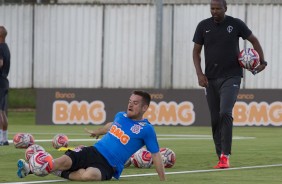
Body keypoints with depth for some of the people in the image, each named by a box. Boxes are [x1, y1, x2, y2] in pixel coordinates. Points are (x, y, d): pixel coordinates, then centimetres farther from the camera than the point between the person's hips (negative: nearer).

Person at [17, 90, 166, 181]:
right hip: (93, 151, 5)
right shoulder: (120, 116, 12)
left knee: (88, 175, -39)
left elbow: (156, 155, -3)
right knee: (65, 160, -23)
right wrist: (97, 132, 54)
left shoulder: (146, 129, -7)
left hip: (108, 166, -5)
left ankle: (63, 174, -15)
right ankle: (29, 169, -25)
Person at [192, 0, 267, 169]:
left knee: (225, 113, -21)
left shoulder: (236, 24, -2)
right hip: (210, 79, 3)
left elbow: (254, 40, 11)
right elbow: (196, 51, 9)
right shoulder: (203, 26, 3)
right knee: (215, 120, 4)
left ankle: (225, 156, -21)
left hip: (231, 77, -3)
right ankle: (221, 158, 14)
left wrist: (262, 61, 3)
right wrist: (199, 74, -3)